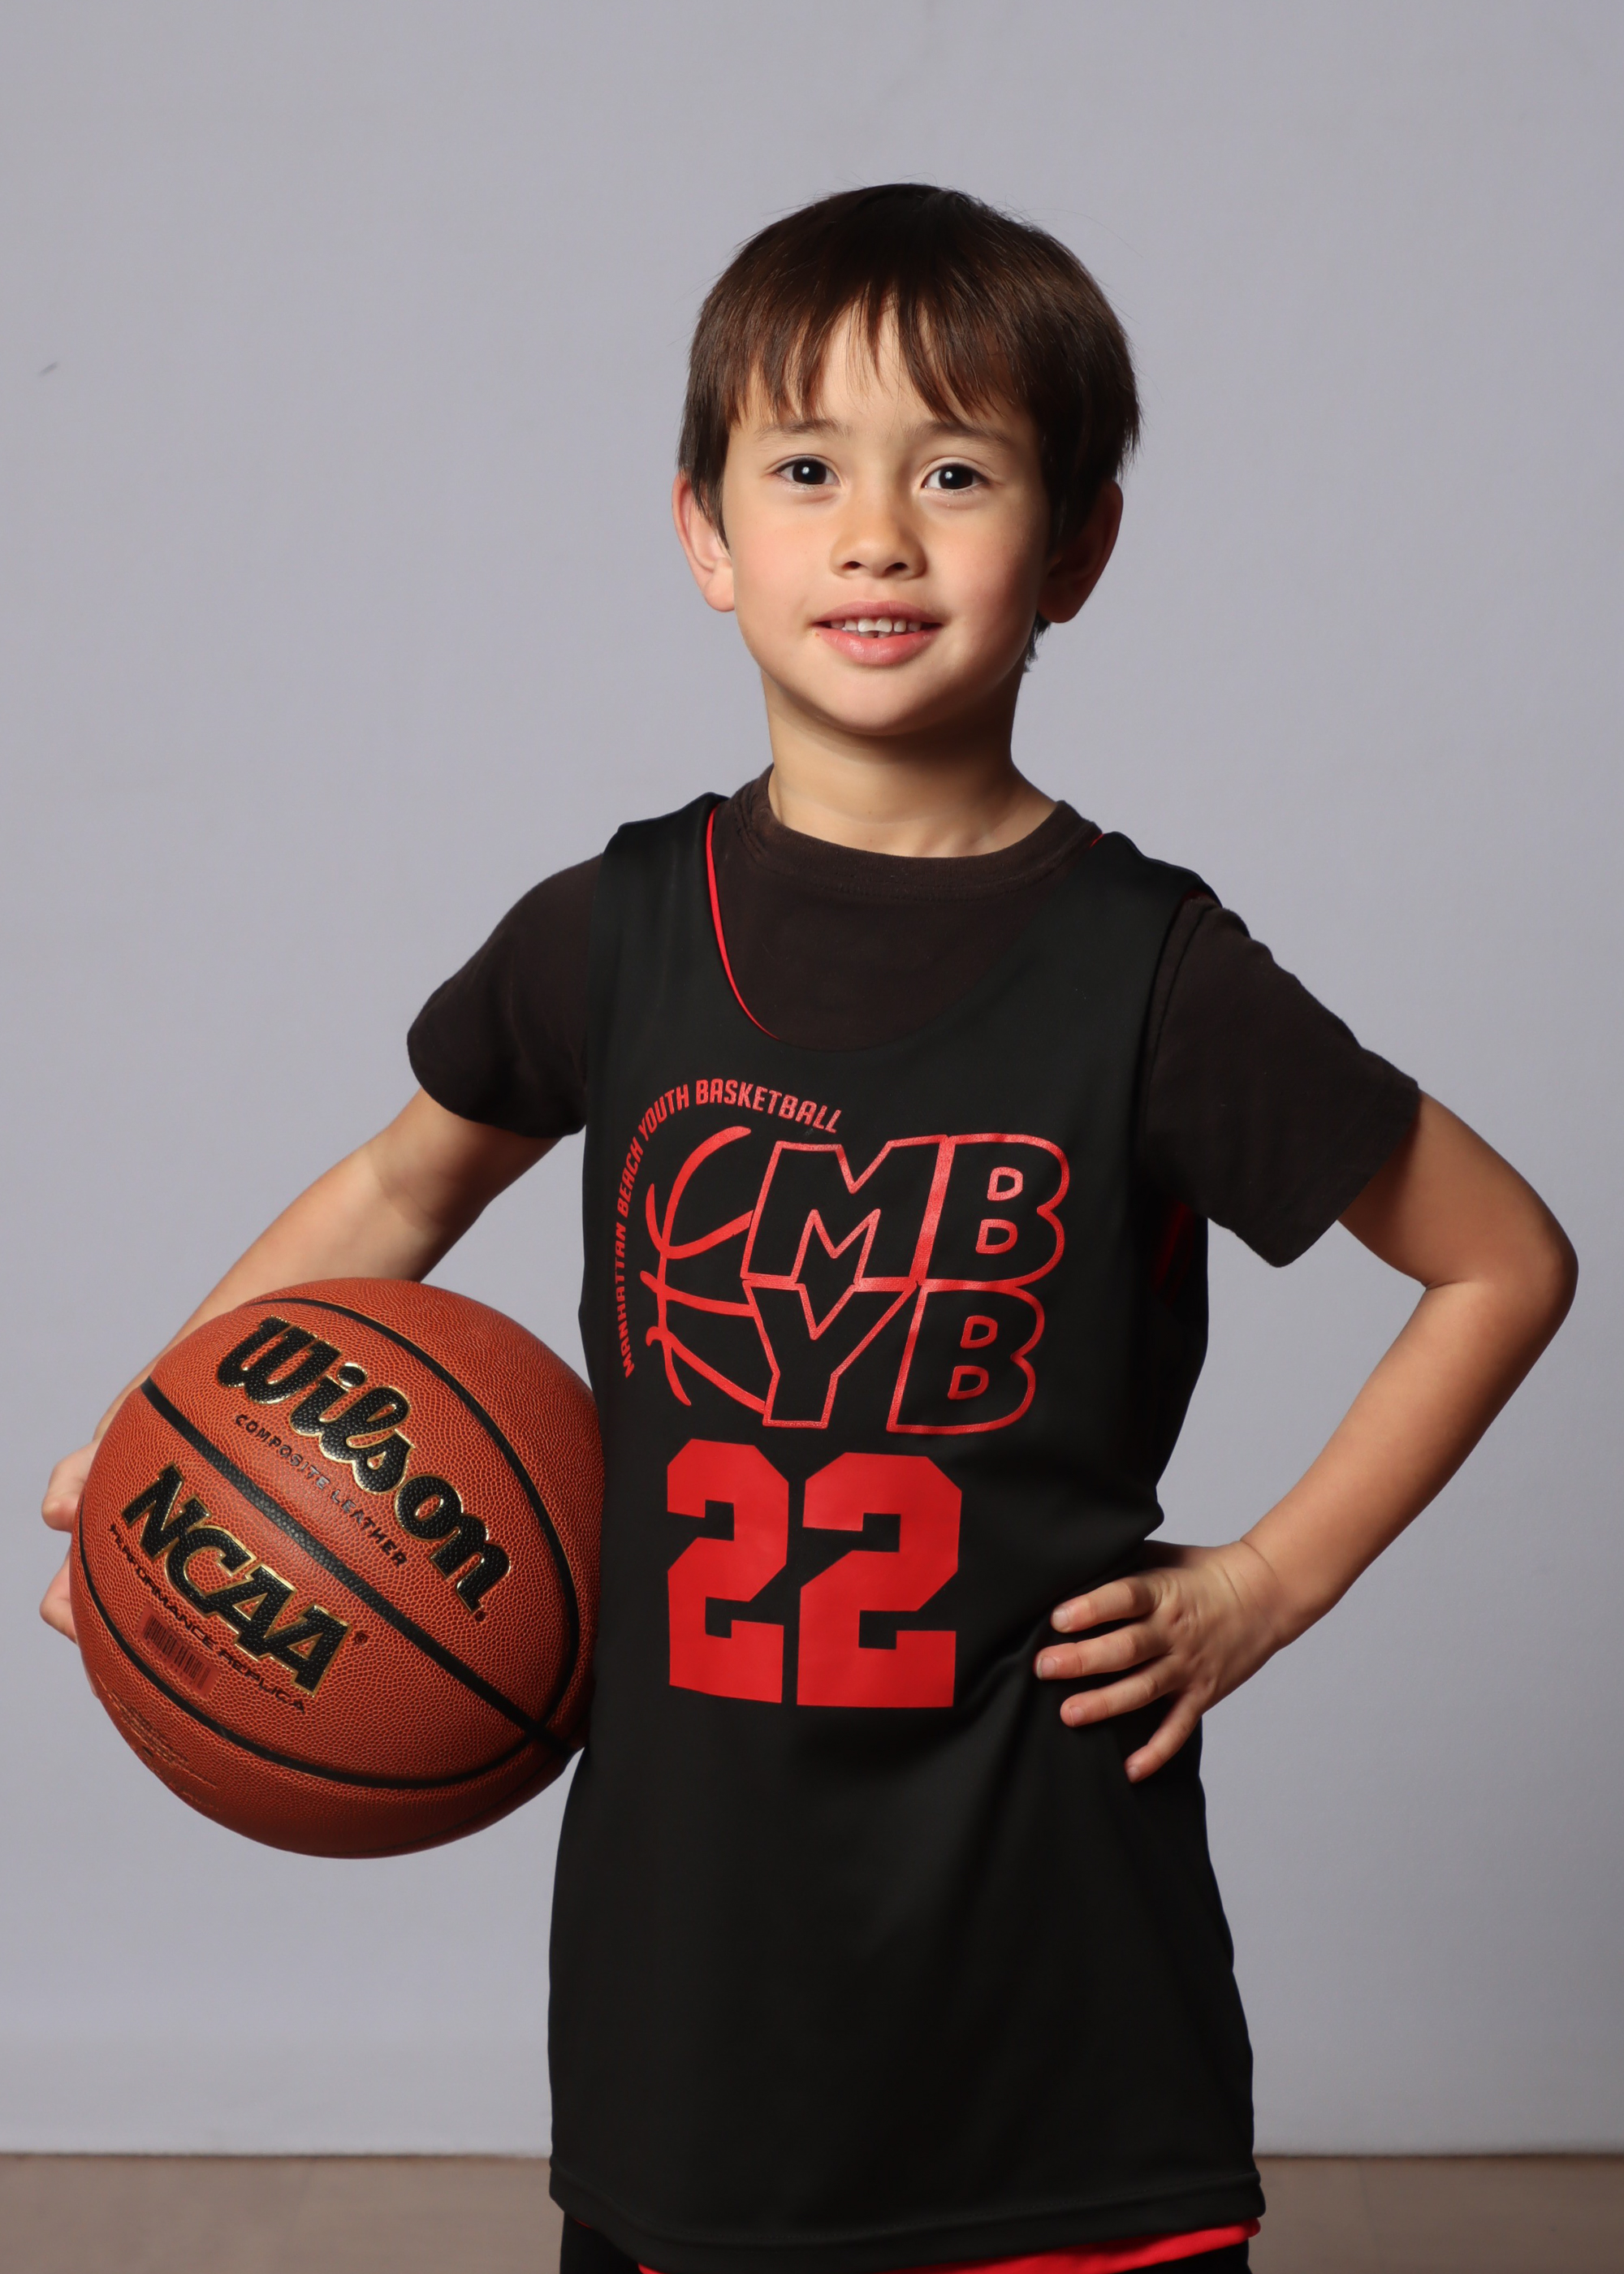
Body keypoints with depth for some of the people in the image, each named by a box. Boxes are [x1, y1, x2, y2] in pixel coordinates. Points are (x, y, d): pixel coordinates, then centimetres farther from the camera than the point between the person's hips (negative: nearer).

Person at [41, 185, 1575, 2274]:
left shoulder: (1152, 979, -8)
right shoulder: (615, 937, -1)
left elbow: (1505, 1261, 3)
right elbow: (404, 1188, 18)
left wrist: (1264, 1586, -2)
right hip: (685, 1915, 2)